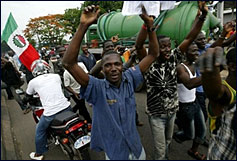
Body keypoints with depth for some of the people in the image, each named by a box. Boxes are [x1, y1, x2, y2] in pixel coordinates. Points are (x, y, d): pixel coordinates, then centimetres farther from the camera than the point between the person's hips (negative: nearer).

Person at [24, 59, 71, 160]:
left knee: (40, 130, 23)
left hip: (50, 112, -2)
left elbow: (27, 97, 19)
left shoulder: (33, 82, 4)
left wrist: (24, 103, 42)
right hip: (66, 107, 3)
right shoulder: (56, 76, 10)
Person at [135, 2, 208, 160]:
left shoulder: (173, 59, -5)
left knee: (168, 142, 27)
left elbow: (190, 38, -12)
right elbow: (139, 46, -34)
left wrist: (202, 16, -21)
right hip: (156, 113, -4)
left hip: (172, 111, 5)